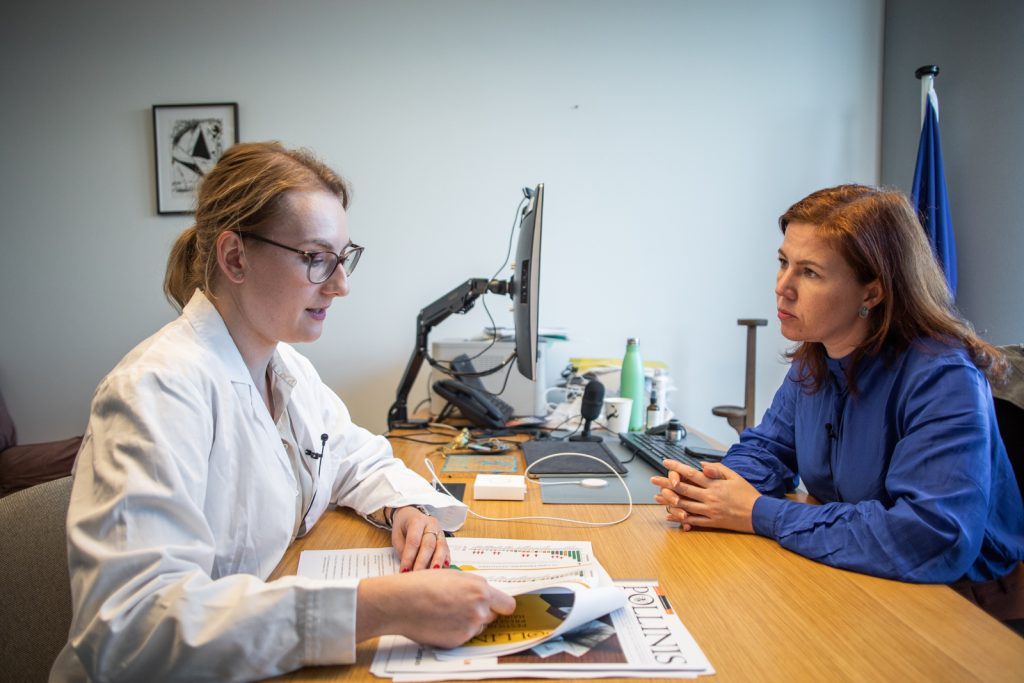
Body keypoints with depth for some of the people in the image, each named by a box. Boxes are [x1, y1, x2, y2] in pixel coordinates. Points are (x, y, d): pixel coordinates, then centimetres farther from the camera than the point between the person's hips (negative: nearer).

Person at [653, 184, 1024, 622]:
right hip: (848, 584, 6)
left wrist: (759, 514, -27)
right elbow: (767, 447, 10)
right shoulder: (814, 360, -1)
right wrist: (710, 489, -14)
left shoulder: (943, 380, -24)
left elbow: (933, 540, -34)